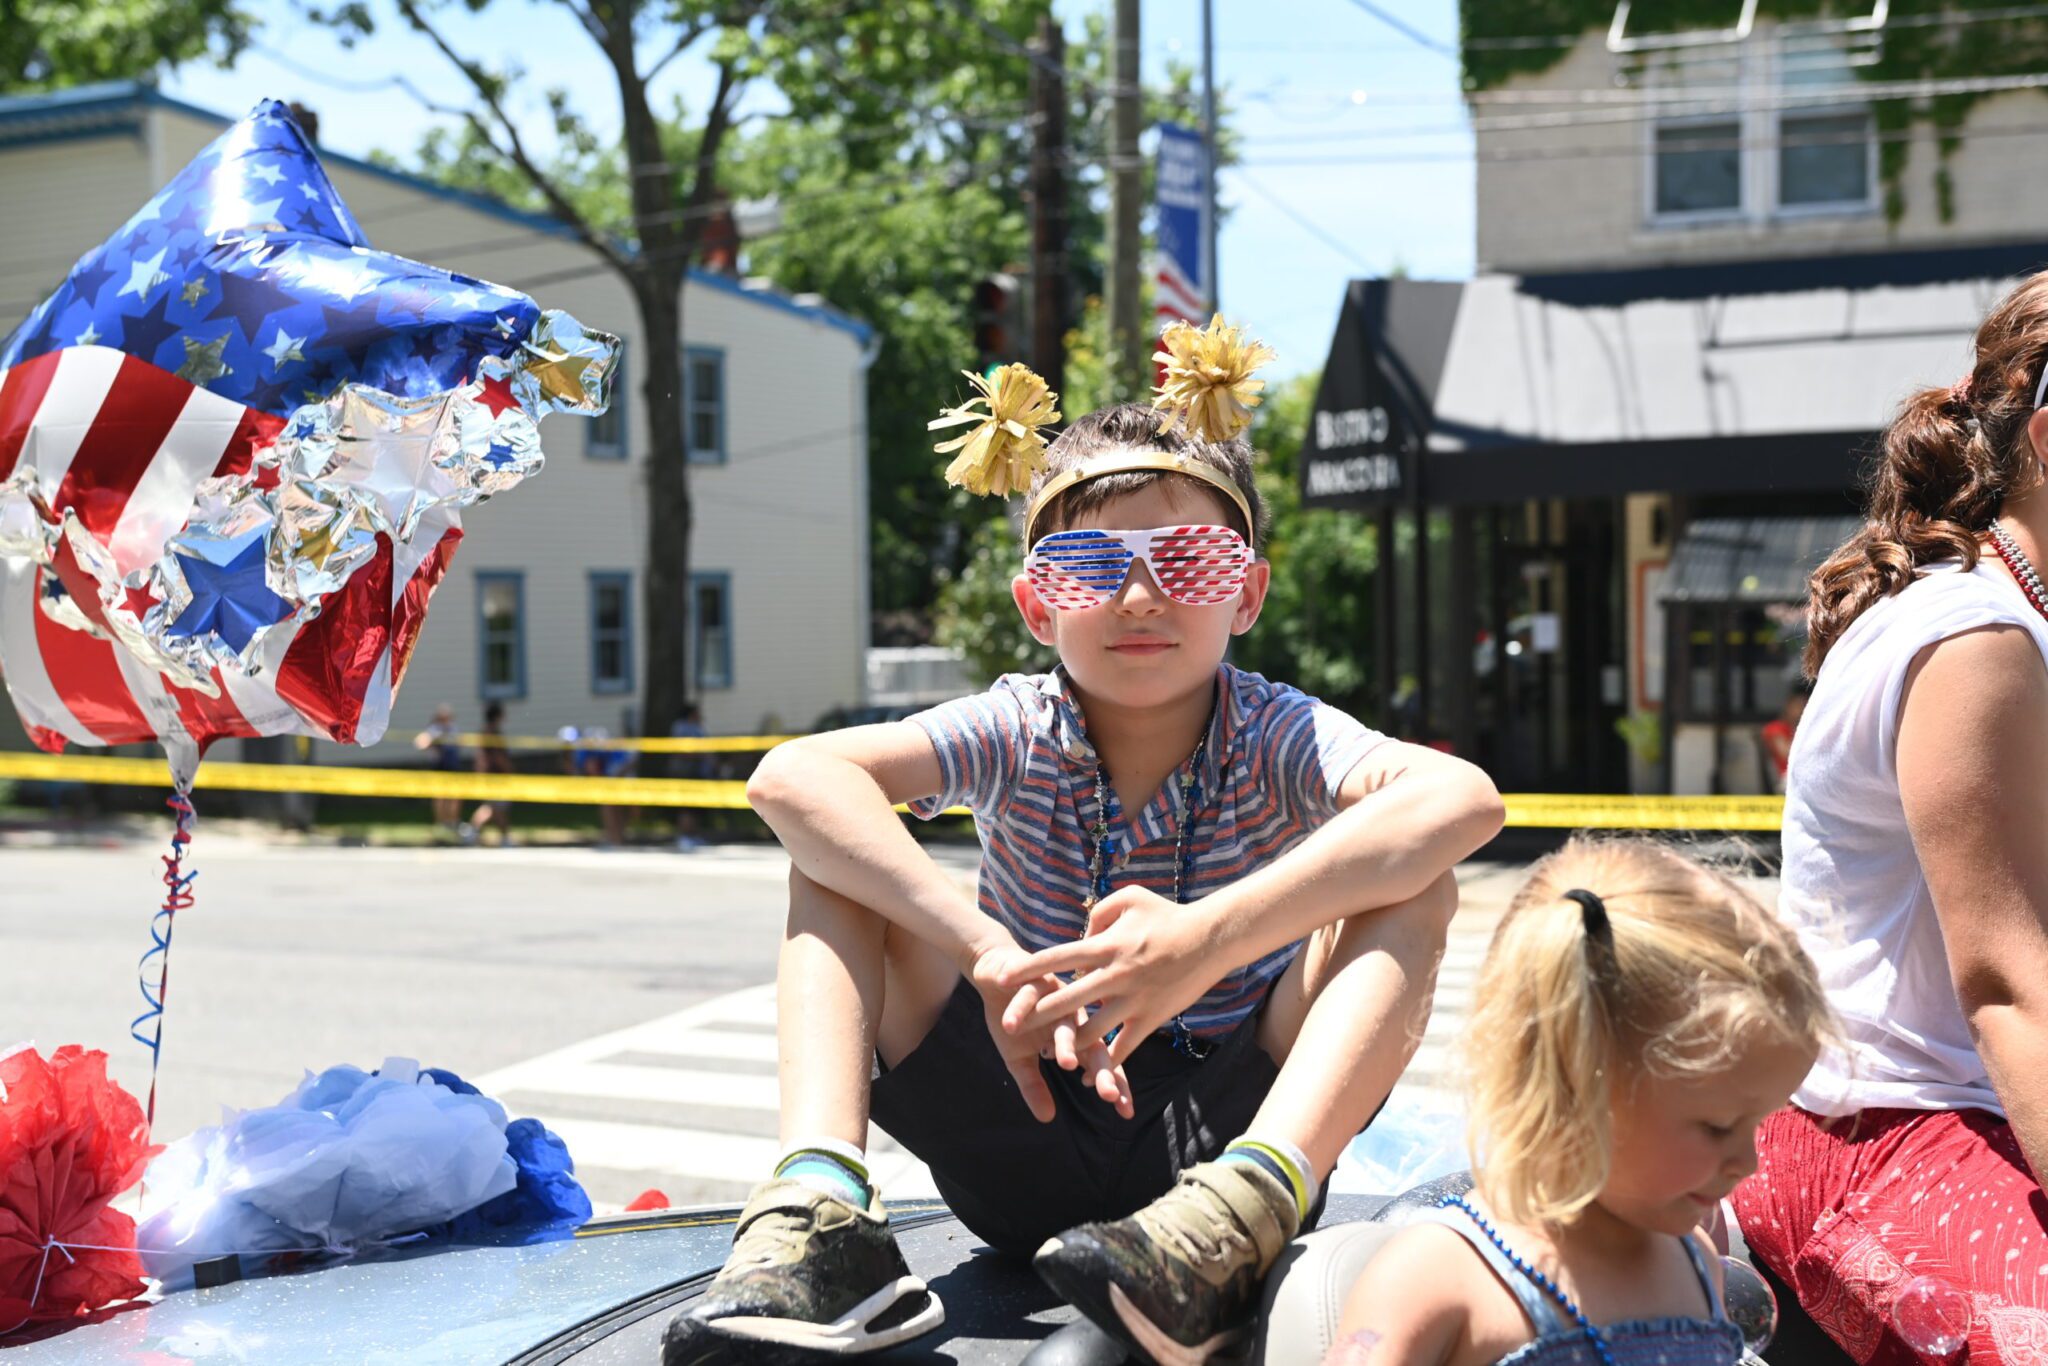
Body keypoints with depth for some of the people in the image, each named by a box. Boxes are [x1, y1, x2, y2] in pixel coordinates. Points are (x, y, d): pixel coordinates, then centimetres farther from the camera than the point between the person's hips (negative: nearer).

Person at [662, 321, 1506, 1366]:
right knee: (835, 847, -12)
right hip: (1034, 1141, 1)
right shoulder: (1018, 734, -4)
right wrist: (989, 953, -35)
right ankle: (818, 1206, -30)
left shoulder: (1275, 736, -8)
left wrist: (1209, 938, -42)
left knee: (1414, 888, -21)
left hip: (1222, 1133, -1)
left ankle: (1244, 1208, -39)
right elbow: (792, 776, -23)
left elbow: (1463, 800, -32)